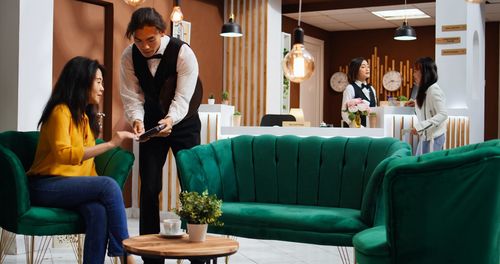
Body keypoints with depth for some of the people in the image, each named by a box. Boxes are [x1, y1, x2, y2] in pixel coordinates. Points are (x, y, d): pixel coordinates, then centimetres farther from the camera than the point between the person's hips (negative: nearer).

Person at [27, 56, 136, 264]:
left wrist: (99, 190, -4)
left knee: (98, 210, -29)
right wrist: (110, 144, -24)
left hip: (74, 186, 6)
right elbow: (64, 154, -23)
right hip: (46, 186, -6)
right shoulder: (61, 111, -8)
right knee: (109, 184, -28)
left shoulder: (86, 116, 18)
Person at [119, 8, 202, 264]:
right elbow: (131, 97, -15)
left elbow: (183, 98, -27)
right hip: (151, 124, 2)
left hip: (183, 122, -2)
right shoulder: (129, 57, -14)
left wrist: (170, 120, -47)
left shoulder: (183, 53, -24)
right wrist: (137, 120, -36)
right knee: (149, 188, -2)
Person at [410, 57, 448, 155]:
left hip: (433, 137, -9)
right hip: (425, 136, 9)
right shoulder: (424, 89, 13)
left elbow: (442, 114, -21)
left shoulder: (434, 90, -16)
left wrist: (420, 126, -26)